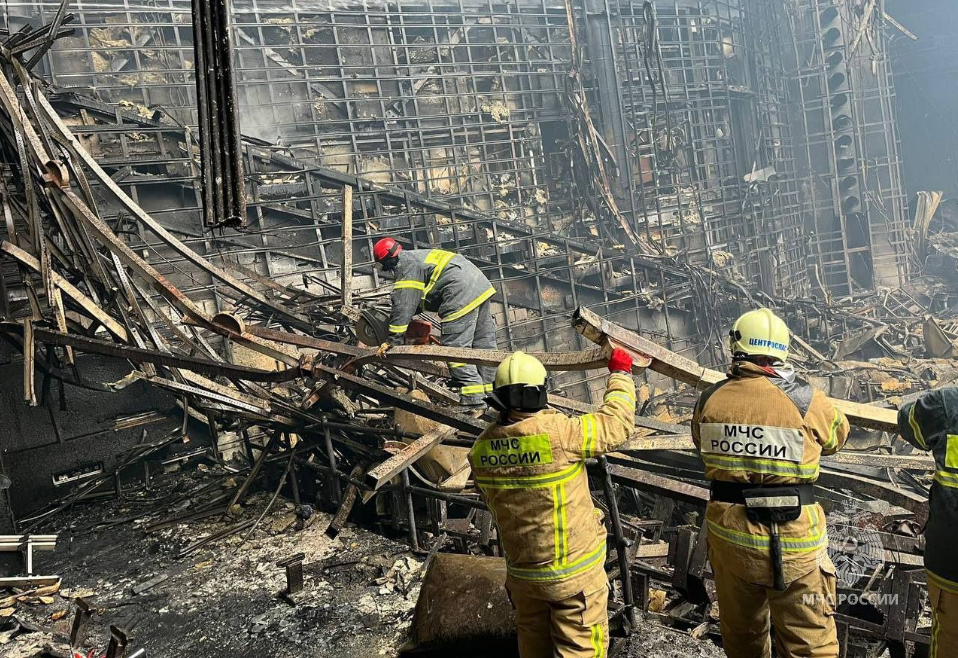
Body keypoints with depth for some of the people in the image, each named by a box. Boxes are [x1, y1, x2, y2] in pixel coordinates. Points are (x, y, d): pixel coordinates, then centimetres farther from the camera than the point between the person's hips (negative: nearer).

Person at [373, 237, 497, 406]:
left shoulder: (406, 266, -4)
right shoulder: (419, 255, 26)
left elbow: (403, 305, -9)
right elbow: (416, 298, 35)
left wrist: (393, 340, -7)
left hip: (462, 296, -10)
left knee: (456, 348, -7)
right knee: (484, 343, 12)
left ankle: (473, 400, -9)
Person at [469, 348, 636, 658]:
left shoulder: (482, 448, -8)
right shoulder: (559, 434, -27)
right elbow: (617, 422, -14)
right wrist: (621, 373, 1)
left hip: (521, 571, 5)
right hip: (574, 572, -5)